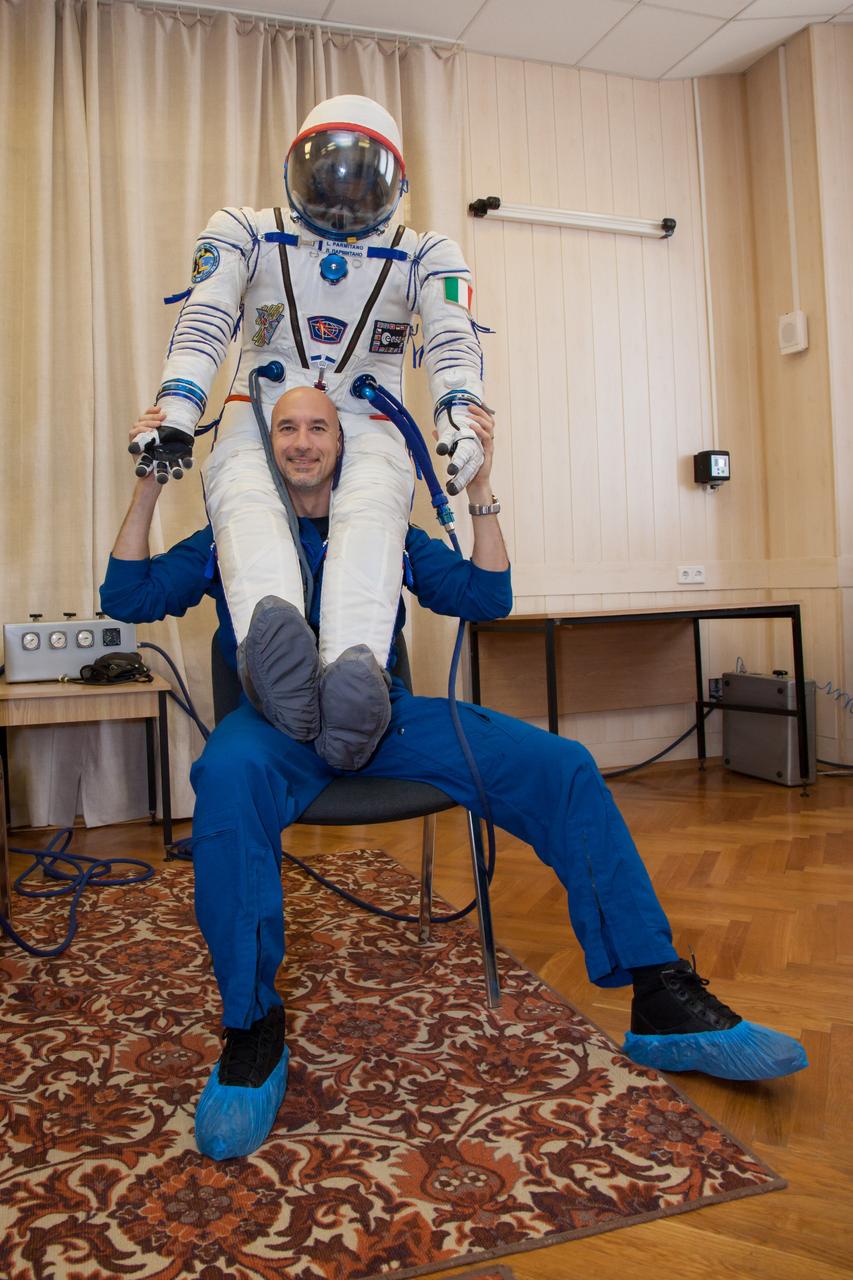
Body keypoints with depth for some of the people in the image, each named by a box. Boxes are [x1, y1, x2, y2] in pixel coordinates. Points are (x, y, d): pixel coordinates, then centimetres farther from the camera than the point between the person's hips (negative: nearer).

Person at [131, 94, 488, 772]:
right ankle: (270, 630, -66)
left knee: (371, 513, -37)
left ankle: (354, 671, -63)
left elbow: (454, 339, -3)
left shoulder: (423, 256, 14)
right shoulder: (248, 234, 14)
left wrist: (460, 417, -25)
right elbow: (204, 323, -2)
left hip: (364, 426, 0)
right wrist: (174, 412, -19)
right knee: (245, 503, -36)